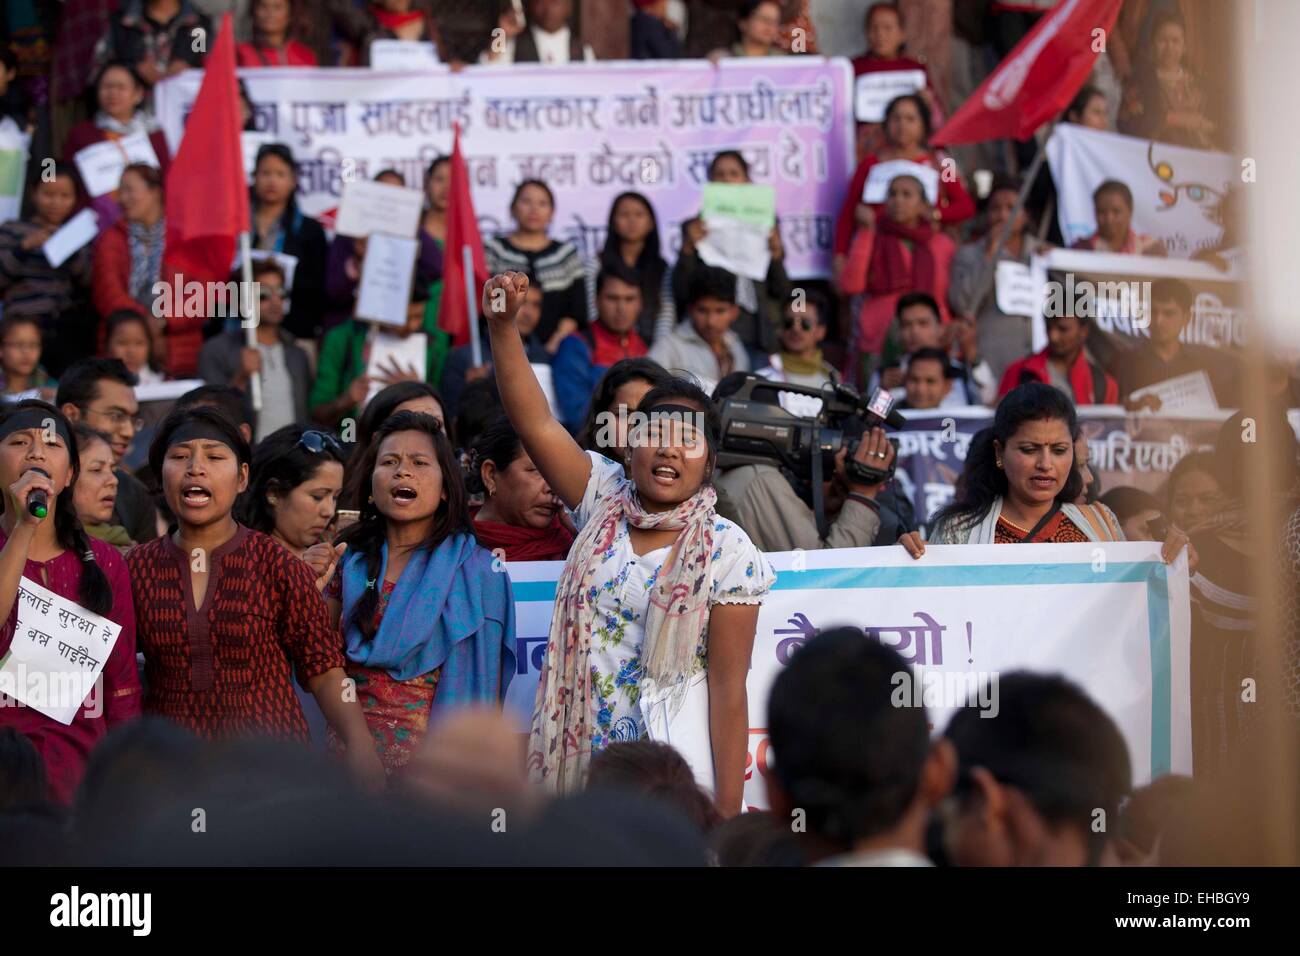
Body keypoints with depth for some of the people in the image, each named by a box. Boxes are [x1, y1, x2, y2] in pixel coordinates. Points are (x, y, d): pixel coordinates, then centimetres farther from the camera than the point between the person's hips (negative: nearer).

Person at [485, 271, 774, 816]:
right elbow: (533, 421, -6)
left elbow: (728, 685, -9)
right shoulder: (605, 503, 4)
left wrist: (729, 812, -12)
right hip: (574, 761, 3)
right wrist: (503, 326, -19)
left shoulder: (726, 553, -7)